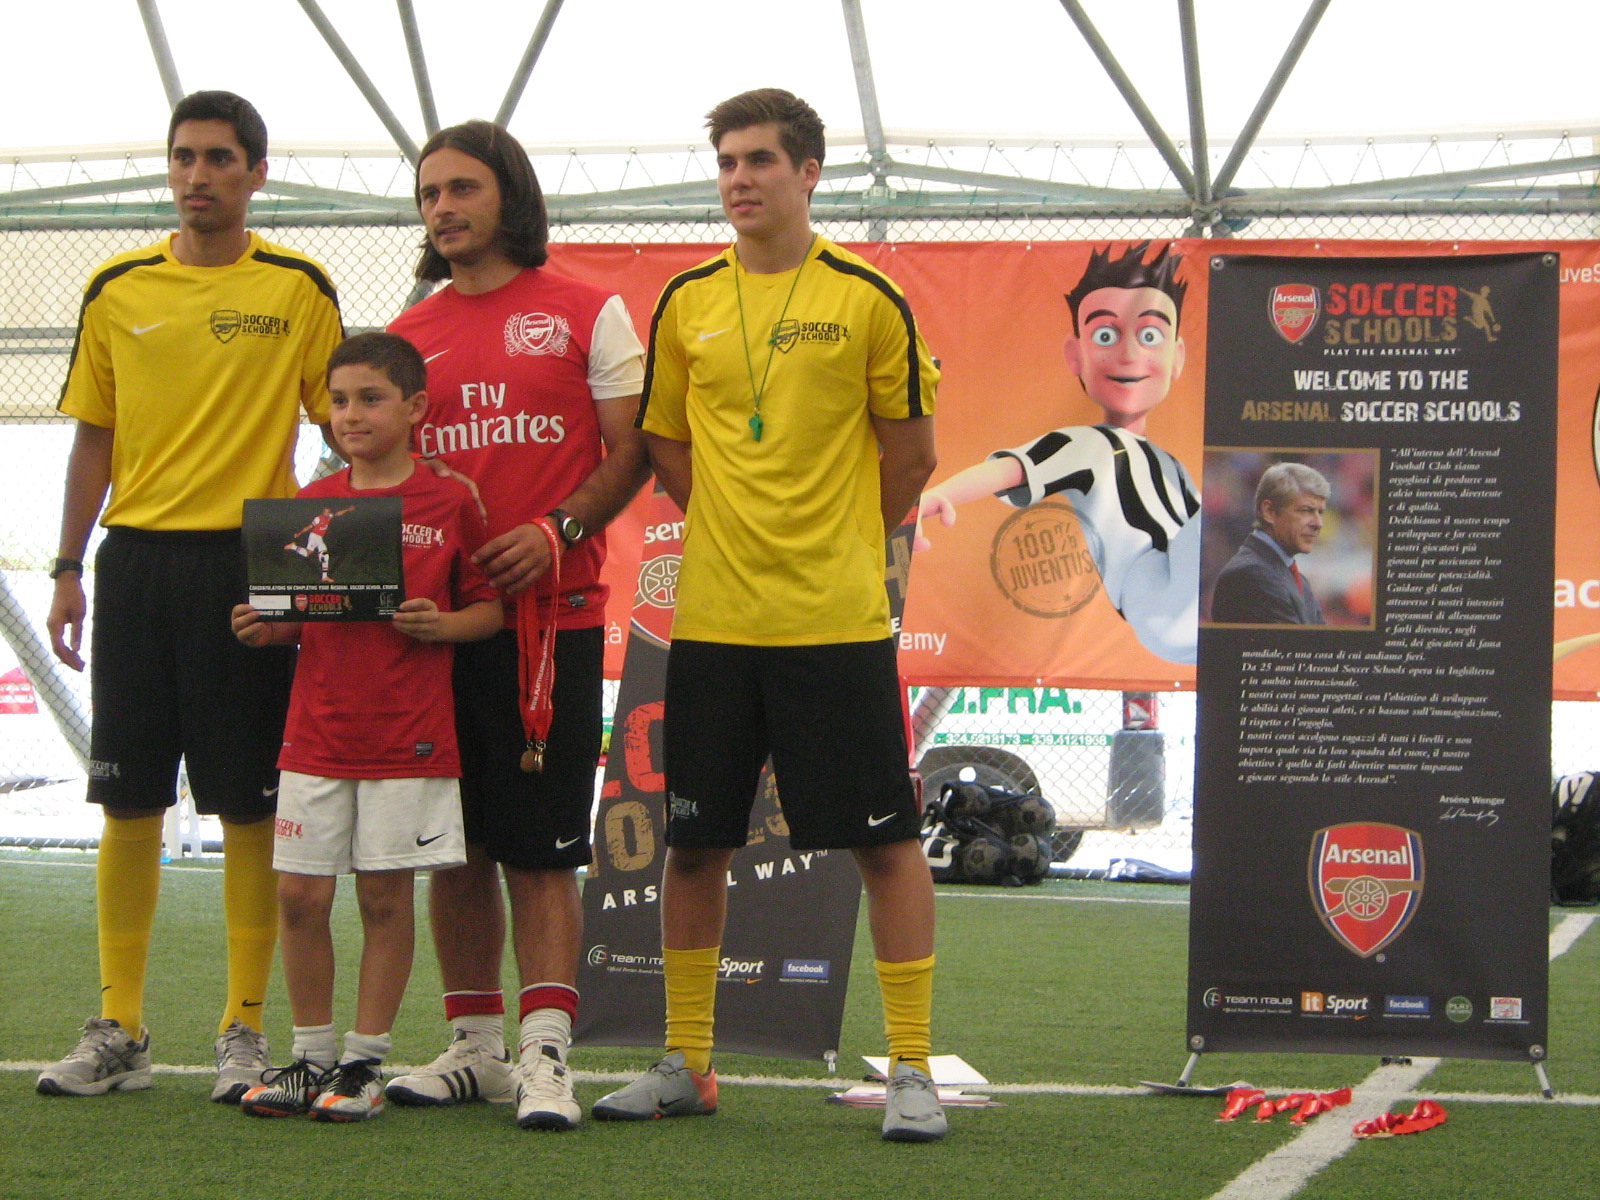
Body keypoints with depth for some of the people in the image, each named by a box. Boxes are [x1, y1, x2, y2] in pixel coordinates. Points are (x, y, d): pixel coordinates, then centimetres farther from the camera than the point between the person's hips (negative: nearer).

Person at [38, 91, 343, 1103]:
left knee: (249, 806, -1)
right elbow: (94, 439, 13)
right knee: (130, 800, 5)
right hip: (137, 560, 3)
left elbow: (342, 427, 4)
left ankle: (245, 1031, 8)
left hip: (251, 563, -3)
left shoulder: (300, 289, 1)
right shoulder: (117, 290, 8)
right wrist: (69, 571, 9)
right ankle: (119, 1032, 12)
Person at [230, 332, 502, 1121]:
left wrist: (442, 625, -15)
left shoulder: (449, 505, -1)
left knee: (385, 895, 2)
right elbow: (296, 615, 17)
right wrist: (265, 629, -4)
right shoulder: (311, 504, 9)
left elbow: (493, 607, 3)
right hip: (317, 731, 3)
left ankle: (366, 1060, 13)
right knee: (299, 894, 2)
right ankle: (311, 1055, 16)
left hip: (408, 737, -3)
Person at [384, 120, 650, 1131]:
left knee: (540, 848, -6)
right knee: (456, 844, 8)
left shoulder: (587, 314, 2)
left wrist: (559, 530, -16)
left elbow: (633, 450, -1)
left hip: (551, 614, -4)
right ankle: (475, 1046, 17)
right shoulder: (407, 336, 14)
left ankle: (547, 1055, -7)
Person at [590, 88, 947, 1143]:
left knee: (888, 843, -2)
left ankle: (913, 1069, 5)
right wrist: (745, 531, 11)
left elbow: (911, 456, 4)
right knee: (695, 845, 8)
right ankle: (685, 1065, 20)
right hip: (714, 618, 3)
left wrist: (833, 546, 9)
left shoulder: (866, 298, -3)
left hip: (838, 620, -3)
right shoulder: (687, 304, 7)